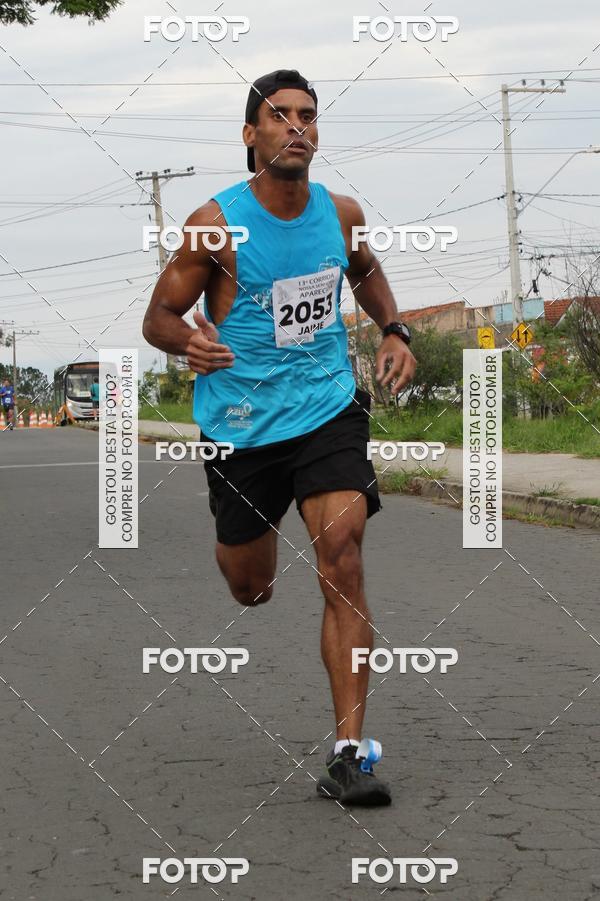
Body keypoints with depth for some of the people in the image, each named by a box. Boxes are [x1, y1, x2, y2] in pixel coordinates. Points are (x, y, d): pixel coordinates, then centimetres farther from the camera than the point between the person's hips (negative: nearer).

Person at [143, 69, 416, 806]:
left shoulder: (341, 213, -1)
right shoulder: (215, 225, -13)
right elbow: (159, 316, -6)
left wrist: (393, 331, 5)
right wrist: (189, 341, -29)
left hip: (328, 409, 1)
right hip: (241, 422, -1)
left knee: (342, 564, -17)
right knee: (250, 589, 14)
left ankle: (347, 755, -16)